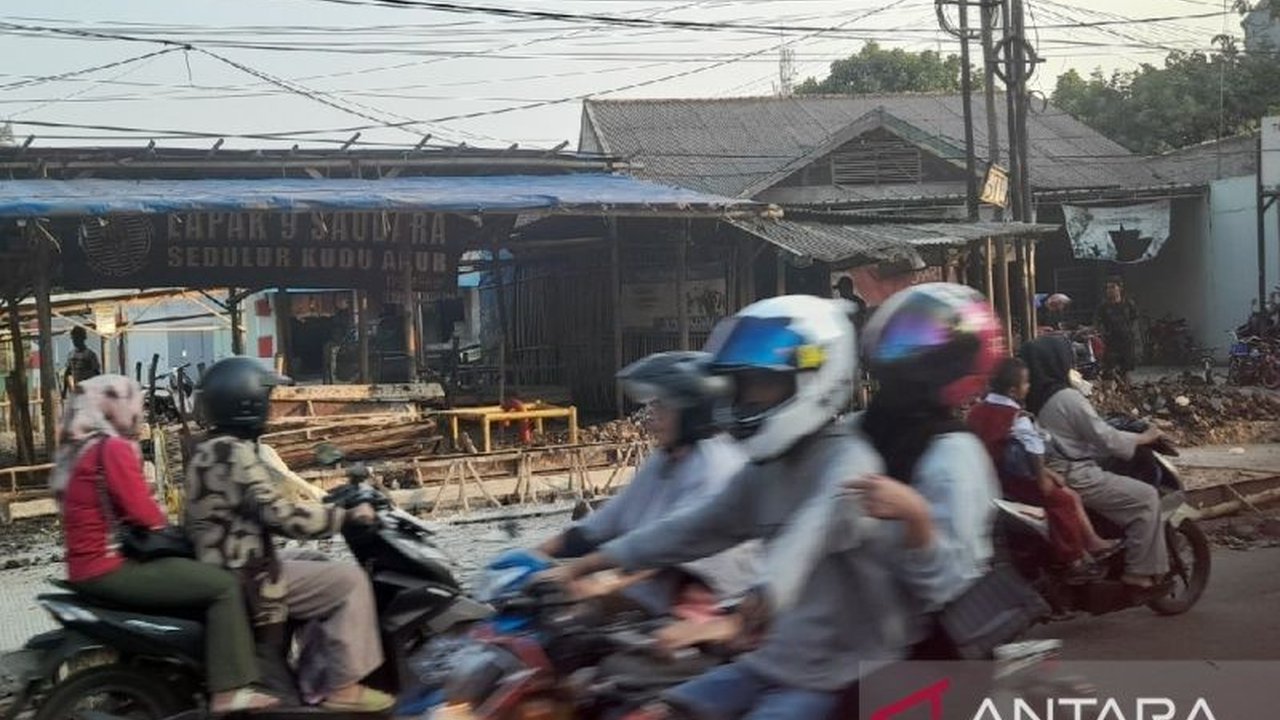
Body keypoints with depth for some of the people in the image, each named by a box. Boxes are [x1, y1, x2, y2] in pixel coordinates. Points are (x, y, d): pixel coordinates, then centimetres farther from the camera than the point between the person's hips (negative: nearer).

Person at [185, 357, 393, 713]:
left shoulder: (208, 451, 14)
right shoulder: (236, 453, -19)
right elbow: (281, 516, -24)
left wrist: (328, 510, 18)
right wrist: (346, 516, -14)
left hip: (223, 569, 10)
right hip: (247, 576, -10)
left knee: (330, 577, 18)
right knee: (349, 580, -10)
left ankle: (315, 682, 15)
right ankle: (343, 687, -7)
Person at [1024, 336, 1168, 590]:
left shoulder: (1033, 400, 9)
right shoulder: (1068, 398, -17)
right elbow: (1104, 437, -15)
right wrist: (1143, 438, -1)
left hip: (1050, 476, 10)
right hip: (1075, 478, -10)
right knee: (1145, 497, -5)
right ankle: (1140, 571, -6)